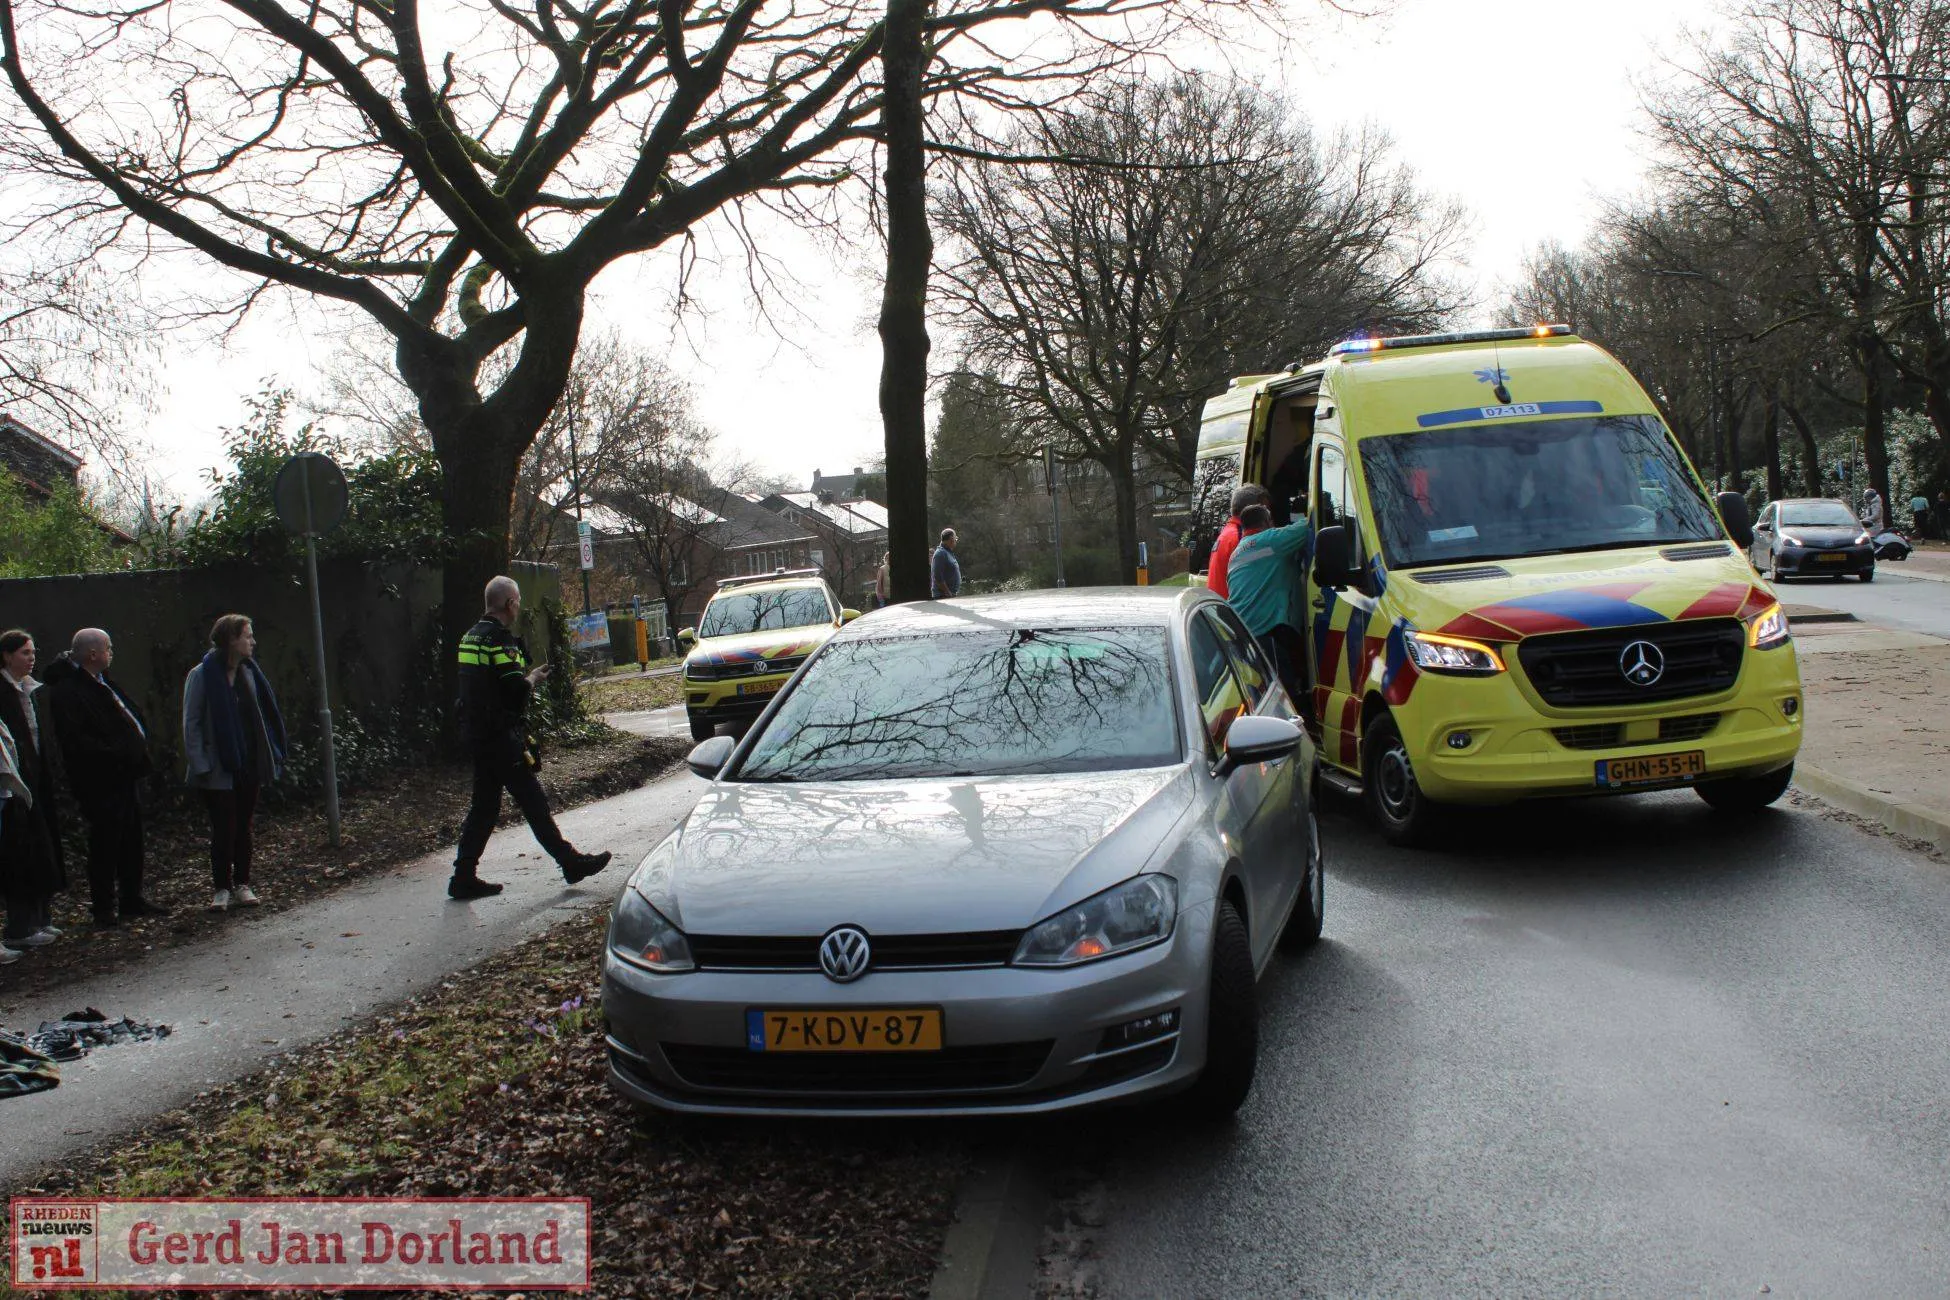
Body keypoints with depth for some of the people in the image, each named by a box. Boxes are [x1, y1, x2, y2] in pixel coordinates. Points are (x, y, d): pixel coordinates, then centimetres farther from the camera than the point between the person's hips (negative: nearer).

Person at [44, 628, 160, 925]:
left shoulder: (102, 683, 16)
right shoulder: (67, 691, -15)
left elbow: (131, 716, 24)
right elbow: (75, 740, -23)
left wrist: (139, 743, 9)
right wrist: (114, 754, -22)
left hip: (123, 777, 10)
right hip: (99, 781, -10)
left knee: (131, 837, 14)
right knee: (106, 840, -3)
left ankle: (131, 900, 25)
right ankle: (103, 907, 7)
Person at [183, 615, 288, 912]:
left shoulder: (248, 672, 6)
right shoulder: (201, 675, -10)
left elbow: (264, 716, 11)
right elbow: (191, 724, -9)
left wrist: (272, 755, 7)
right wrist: (199, 765, -14)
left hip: (249, 765, 5)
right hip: (219, 770, -5)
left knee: (243, 826, 11)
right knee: (224, 829, -2)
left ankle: (242, 885, 19)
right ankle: (221, 888, 10)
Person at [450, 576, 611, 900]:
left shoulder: (471, 637, 13)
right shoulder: (500, 639, -16)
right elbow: (517, 692, -21)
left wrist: (526, 676, 14)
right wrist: (533, 678, -1)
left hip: (477, 736, 9)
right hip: (500, 738, -9)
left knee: (484, 806, 13)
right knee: (533, 801, -2)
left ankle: (464, 877, 14)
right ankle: (570, 862, 6)